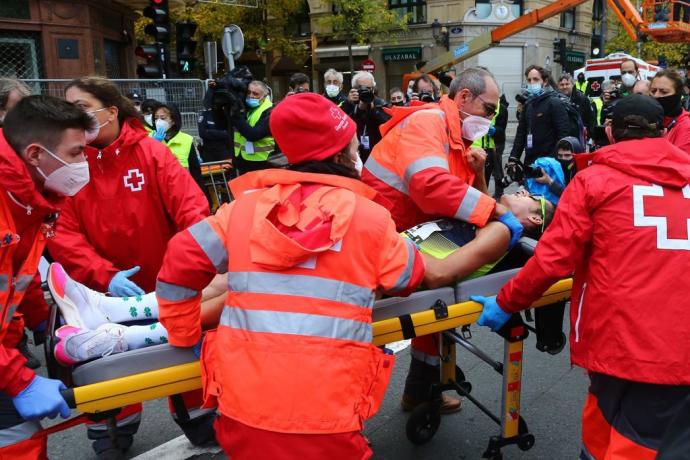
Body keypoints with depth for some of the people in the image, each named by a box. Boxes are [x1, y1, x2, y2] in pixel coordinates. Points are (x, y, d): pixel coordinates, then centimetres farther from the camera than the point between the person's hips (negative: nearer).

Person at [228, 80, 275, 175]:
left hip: (261, 164, -7)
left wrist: (238, 116, -24)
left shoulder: (269, 112, -13)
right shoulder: (243, 106, 8)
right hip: (243, 160, 7)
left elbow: (253, 135, -23)